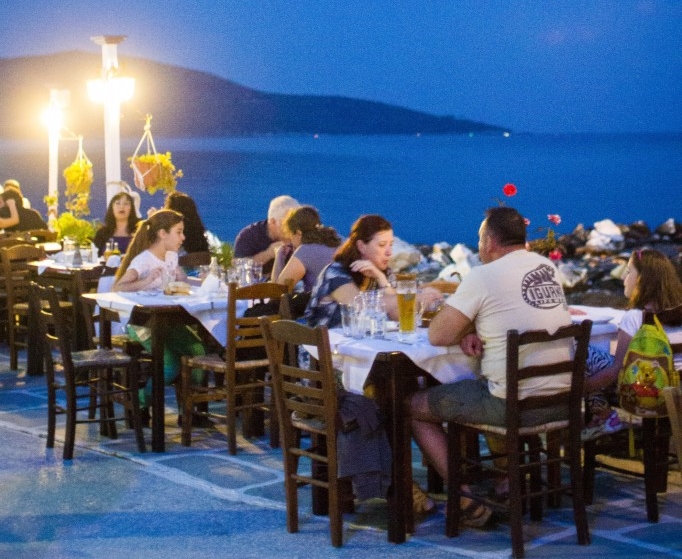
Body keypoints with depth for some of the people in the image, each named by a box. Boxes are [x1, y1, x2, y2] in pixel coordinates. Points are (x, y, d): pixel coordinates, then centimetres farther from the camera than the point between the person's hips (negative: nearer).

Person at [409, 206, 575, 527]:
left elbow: (437, 335, -10)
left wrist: (465, 331, 11)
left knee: (415, 408, 8)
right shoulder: (548, 267, 10)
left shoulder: (483, 276, -11)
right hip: (563, 401, 8)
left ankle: (469, 504, 5)